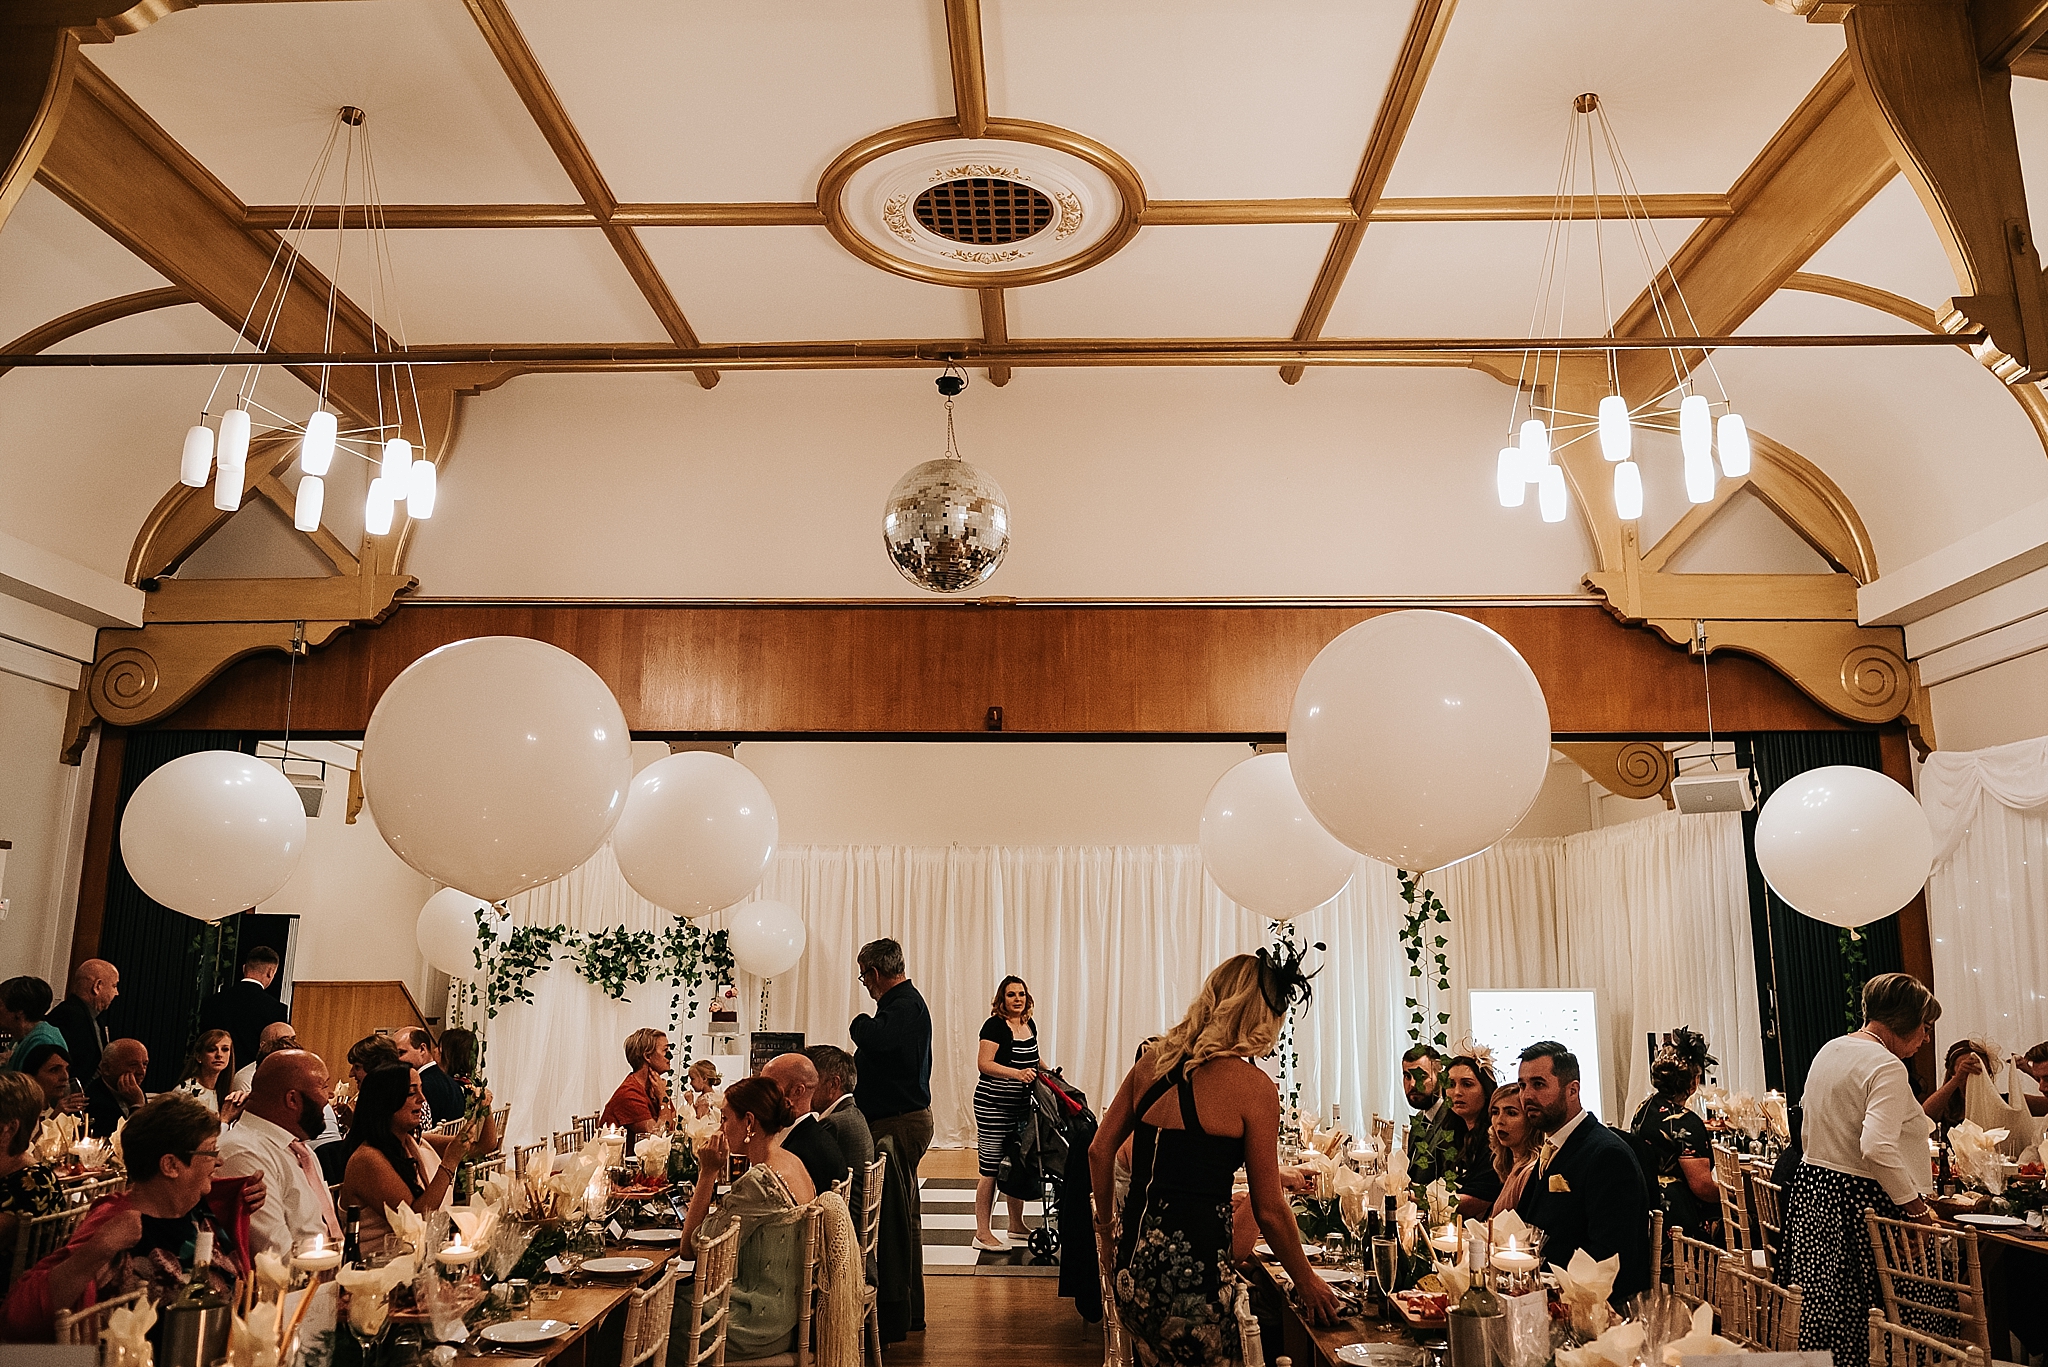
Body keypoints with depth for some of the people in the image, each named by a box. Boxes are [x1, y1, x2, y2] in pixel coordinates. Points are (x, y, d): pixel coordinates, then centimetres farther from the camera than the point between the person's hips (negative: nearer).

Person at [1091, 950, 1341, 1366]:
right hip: (1195, 1269, -6)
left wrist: (1107, 1223, 26)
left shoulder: (1153, 1061, 5)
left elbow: (1100, 1150, 10)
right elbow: (1269, 1210, -6)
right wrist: (1308, 1283, 9)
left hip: (1133, 1264, 6)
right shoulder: (1253, 1087, -11)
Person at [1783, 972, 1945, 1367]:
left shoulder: (1828, 1051, 12)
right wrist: (1917, 1206, -18)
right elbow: (1878, 1147, -26)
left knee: (1822, 1315, 13)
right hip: (1860, 1200, -8)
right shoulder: (1887, 1067, -15)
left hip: (1812, 1190, 8)